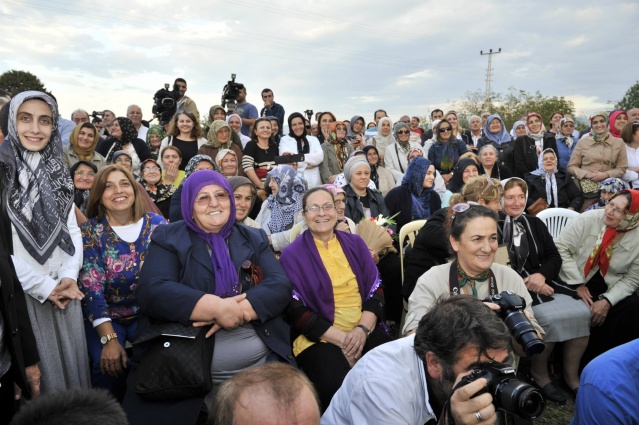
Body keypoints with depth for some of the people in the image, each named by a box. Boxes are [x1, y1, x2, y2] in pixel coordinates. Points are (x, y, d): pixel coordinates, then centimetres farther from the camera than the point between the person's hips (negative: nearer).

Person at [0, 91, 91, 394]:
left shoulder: (57, 171, 9)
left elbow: (72, 228, 8)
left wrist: (69, 277, -6)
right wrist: (44, 286, -13)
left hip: (65, 290, 4)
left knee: (72, 362, 12)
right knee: (39, 369, 5)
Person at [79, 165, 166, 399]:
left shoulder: (157, 224, -2)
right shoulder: (89, 232, -5)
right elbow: (91, 288, -12)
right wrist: (109, 338, -23)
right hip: (106, 318, -1)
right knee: (108, 364, -26)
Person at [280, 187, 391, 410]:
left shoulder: (355, 243, 11)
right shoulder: (292, 254, 0)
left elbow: (376, 290, 8)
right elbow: (295, 311, -6)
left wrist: (363, 329, -10)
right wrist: (341, 339, -14)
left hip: (365, 331, 4)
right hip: (318, 338, -3)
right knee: (340, 386, -30)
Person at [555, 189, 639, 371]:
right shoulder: (589, 219, -13)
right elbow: (561, 248, -14)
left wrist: (608, 300, -19)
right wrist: (578, 284, -16)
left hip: (611, 285, 2)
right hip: (578, 281, -2)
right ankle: (579, 365, -4)